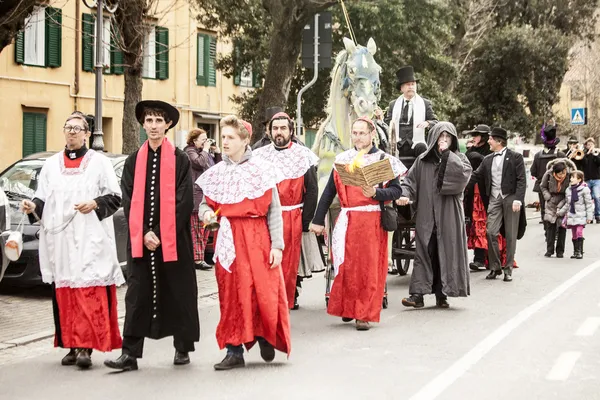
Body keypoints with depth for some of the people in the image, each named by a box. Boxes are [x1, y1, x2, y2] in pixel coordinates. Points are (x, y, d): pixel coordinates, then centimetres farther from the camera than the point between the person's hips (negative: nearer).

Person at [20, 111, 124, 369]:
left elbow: (115, 197, 2)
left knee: (89, 294, -11)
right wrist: (33, 206, -7)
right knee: (64, 294, 3)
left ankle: (85, 347, -13)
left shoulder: (99, 162, 5)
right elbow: (42, 198, 14)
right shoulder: (51, 164, 16)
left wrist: (95, 204, -14)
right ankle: (73, 345, 10)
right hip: (60, 239, 4)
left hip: (90, 241, -4)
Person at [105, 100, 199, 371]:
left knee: (178, 293, 6)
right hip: (140, 240, 2)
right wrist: (144, 233, -8)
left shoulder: (180, 160, 0)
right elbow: (128, 201, 5)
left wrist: (162, 234, -11)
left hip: (174, 240, -2)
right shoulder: (133, 161, 8)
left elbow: (184, 202, -5)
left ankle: (183, 348, 19)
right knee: (137, 295, 1)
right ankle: (130, 353, 2)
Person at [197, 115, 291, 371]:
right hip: (229, 240, 2)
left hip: (258, 238, -2)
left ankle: (266, 337, 22)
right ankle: (234, 351, 9)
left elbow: (274, 210, -1)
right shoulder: (217, 173, 8)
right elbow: (206, 203, 15)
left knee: (264, 291, -5)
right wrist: (206, 213, -10)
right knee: (232, 295, 2)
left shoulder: (263, 170, 0)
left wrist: (276, 245, -7)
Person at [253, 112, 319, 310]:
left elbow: (312, 190, 2)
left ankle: (289, 299, 13)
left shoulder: (303, 155, 2)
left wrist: (305, 221, -3)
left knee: (290, 262, 1)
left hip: (292, 217, -1)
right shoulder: (260, 155, 8)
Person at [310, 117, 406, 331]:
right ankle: (347, 309, 16)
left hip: (372, 222, -2)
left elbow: (396, 190, -4)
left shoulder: (383, 159, 3)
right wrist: (318, 220, 7)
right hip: (346, 221, 2)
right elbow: (329, 191, 10)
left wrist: (375, 193, -21)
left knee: (368, 267, -2)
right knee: (346, 265, 1)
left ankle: (365, 314, 4)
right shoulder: (343, 159, 10)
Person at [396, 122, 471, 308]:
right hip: (426, 215, 0)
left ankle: (442, 294, 7)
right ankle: (418, 293, -6)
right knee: (424, 252, -4)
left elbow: (465, 173, -13)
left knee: (447, 252, 0)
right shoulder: (422, 160, 9)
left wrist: (447, 154, -10)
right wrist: (404, 194, -14)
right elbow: (410, 180, 5)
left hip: (449, 216, 0)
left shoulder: (459, 159, 8)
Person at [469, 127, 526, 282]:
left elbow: (521, 180, -7)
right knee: (491, 232, -4)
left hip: (511, 198, -4)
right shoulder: (487, 160, 14)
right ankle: (495, 267, 7)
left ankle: (508, 269, 9)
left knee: (510, 235, 2)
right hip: (495, 199, 4)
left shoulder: (515, 157, -2)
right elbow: (475, 176, 14)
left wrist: (518, 199, -16)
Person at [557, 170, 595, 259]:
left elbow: (589, 204, -5)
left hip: (581, 216, -5)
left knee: (579, 232, -13)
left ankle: (580, 252, -7)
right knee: (574, 234, 8)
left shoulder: (584, 189, -7)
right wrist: (560, 213, 19)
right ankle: (575, 252, 16)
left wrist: (589, 216, -8)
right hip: (571, 216, 5)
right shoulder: (568, 190, 10)